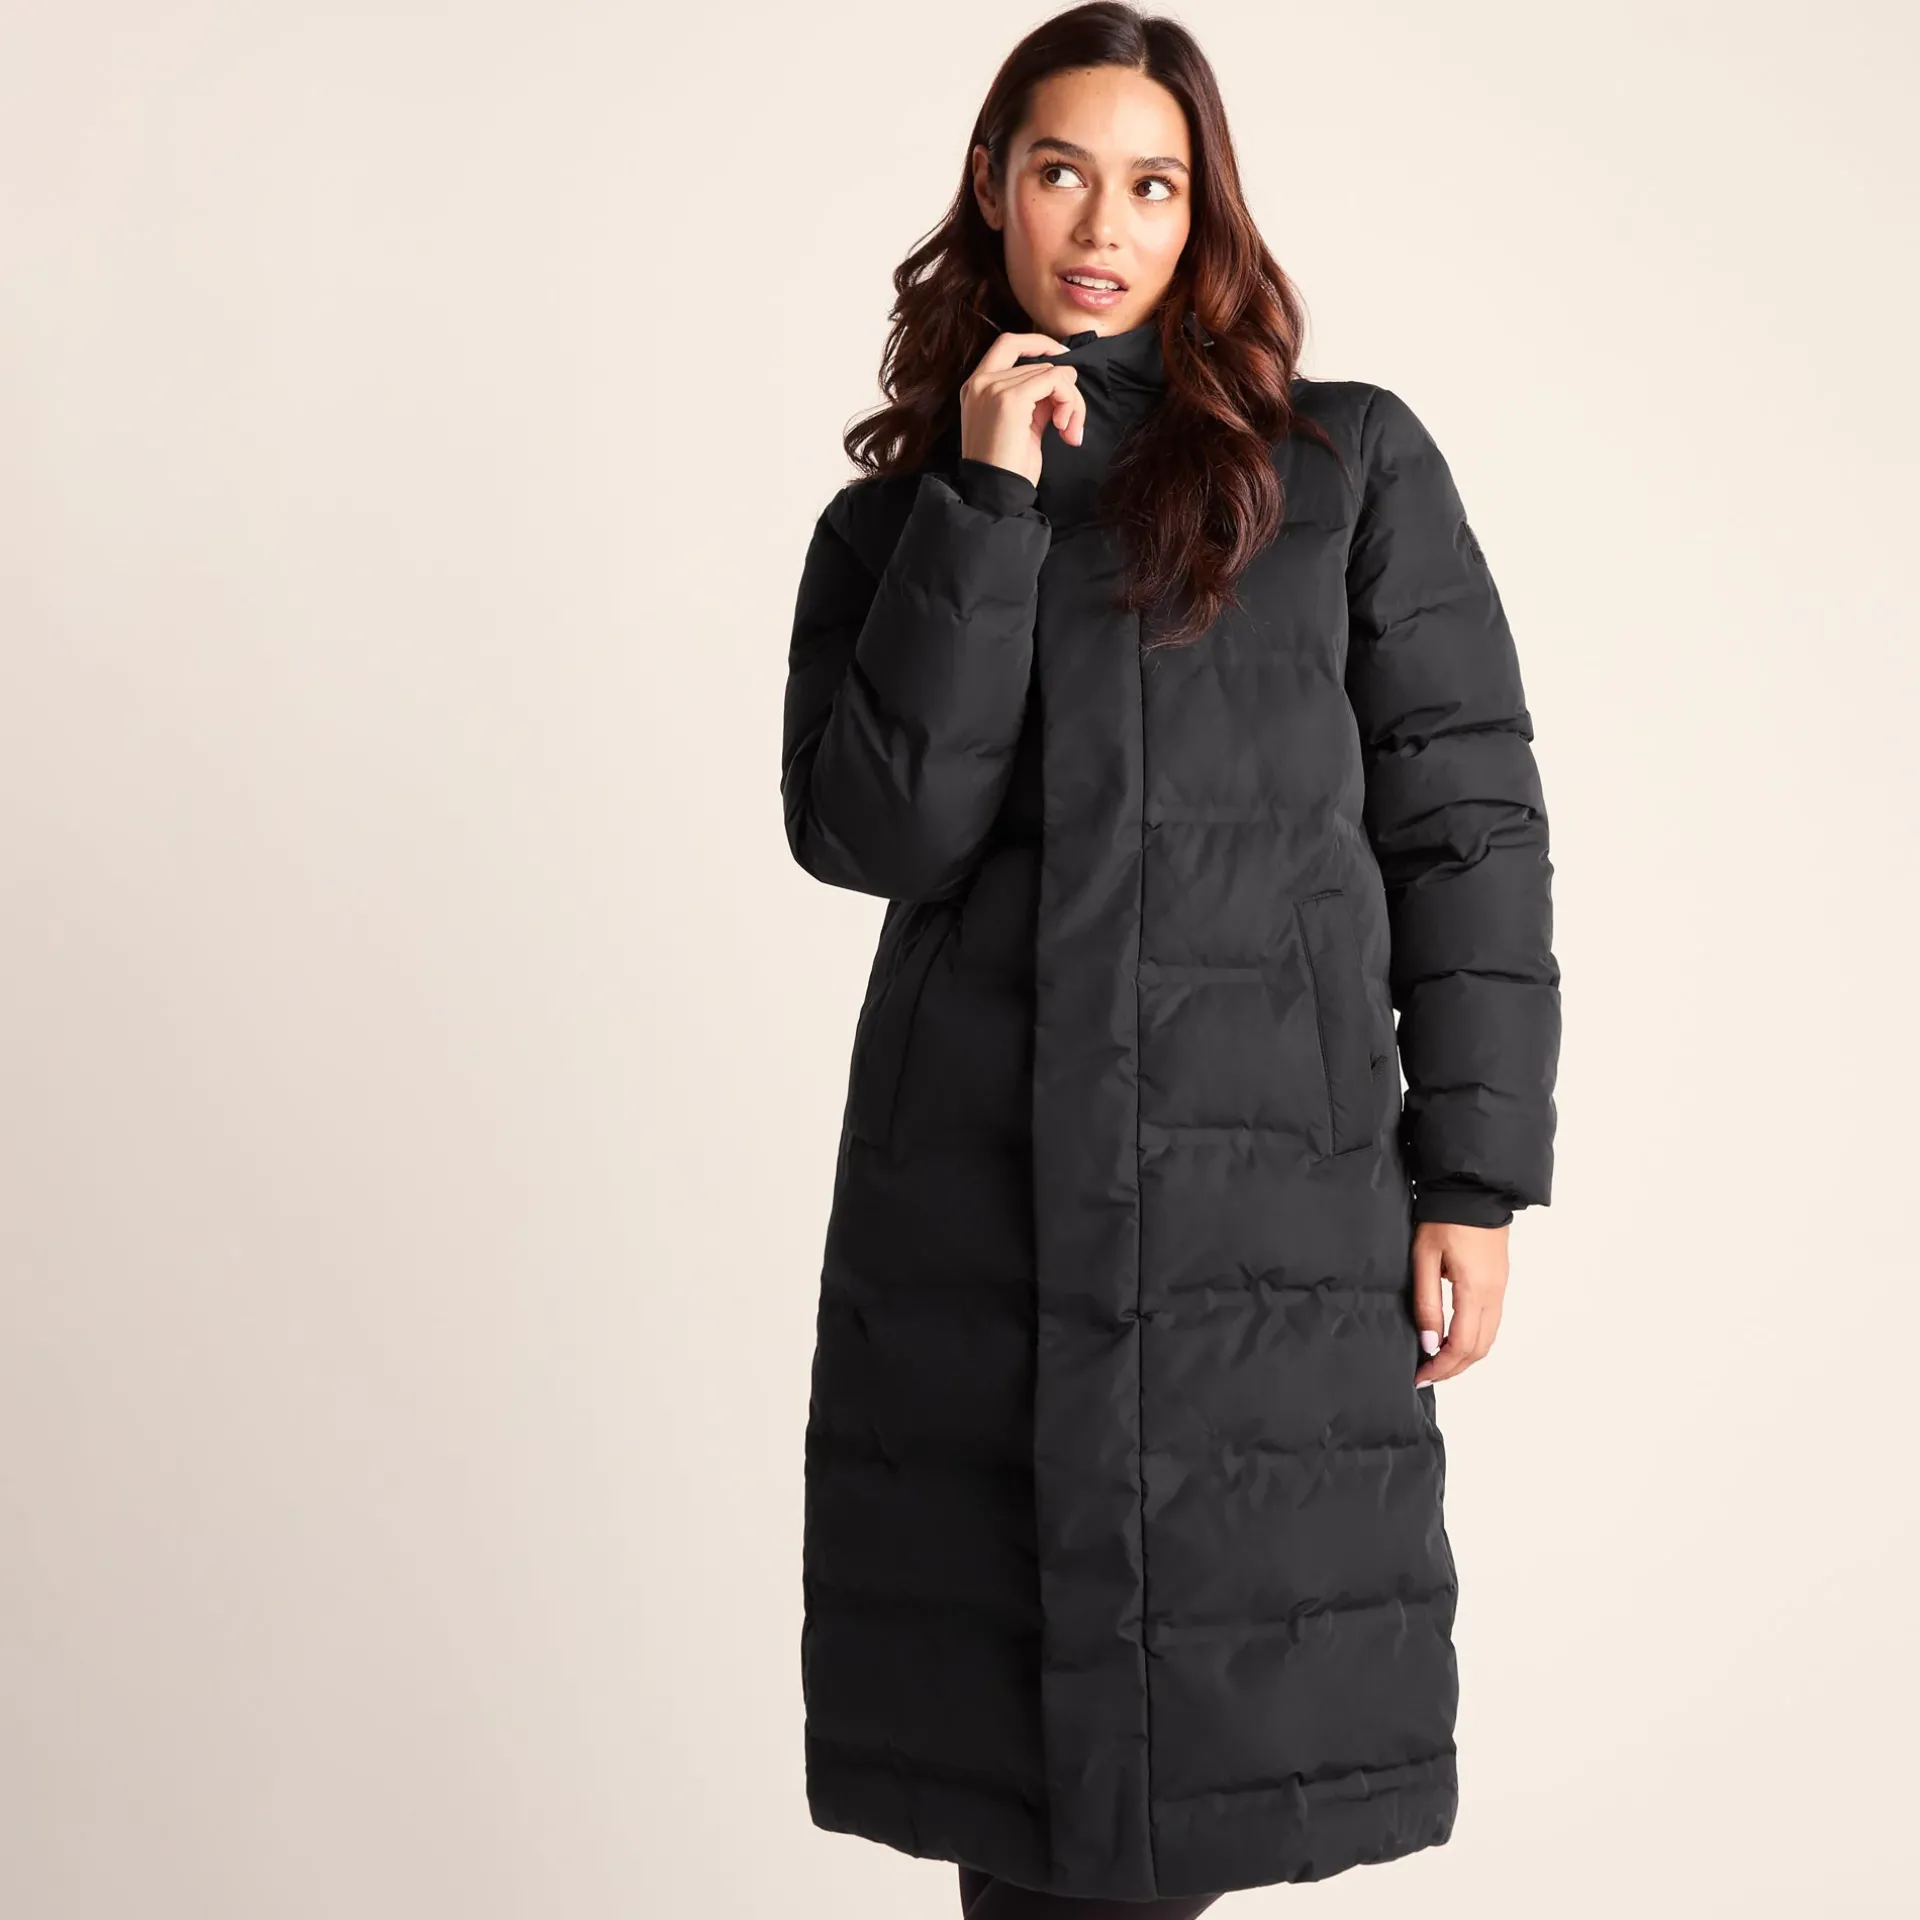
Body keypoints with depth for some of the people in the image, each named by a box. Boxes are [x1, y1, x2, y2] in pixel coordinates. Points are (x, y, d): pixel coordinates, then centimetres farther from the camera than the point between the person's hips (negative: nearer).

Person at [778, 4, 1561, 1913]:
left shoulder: (1354, 468, 7)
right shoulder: (890, 519, 11)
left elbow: (1467, 824, 4)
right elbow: (870, 828, -5)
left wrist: (1471, 1177, -2)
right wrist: (987, 504, -7)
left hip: (1267, 1186, -1)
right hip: (975, 1199, 1)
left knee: (1206, 1748, -1)